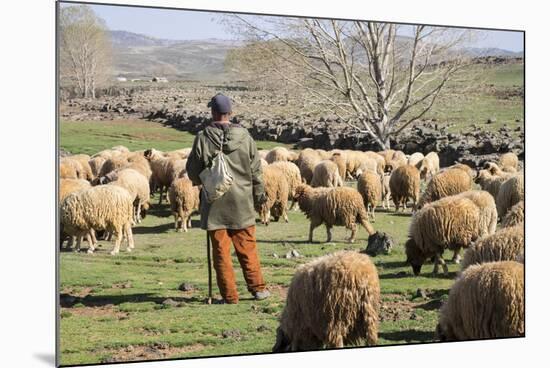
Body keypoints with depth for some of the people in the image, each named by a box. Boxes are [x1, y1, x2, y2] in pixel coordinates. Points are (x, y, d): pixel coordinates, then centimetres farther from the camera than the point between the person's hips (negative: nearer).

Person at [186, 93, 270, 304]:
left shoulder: (203, 138, -9)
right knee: (247, 248, 13)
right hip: (241, 202, 2)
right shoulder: (244, 137, -4)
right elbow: (256, 170, 3)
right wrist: (258, 194, 15)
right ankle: (258, 288, 18)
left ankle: (229, 295, 7)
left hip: (214, 202, -2)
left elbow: (193, 171, -1)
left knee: (221, 251, 5)